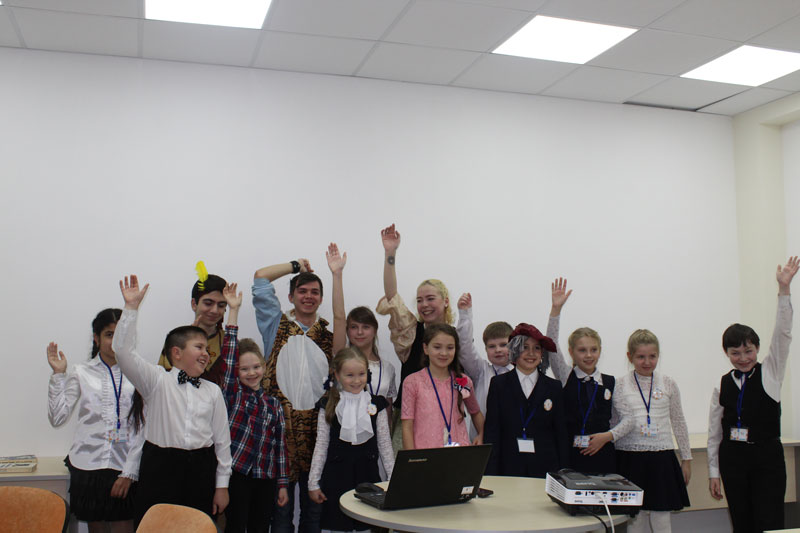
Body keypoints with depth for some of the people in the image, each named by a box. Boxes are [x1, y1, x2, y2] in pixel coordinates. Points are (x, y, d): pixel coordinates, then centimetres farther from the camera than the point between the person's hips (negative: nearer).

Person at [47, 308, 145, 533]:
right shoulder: (81, 373, 7)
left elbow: (142, 429, 0)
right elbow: (57, 418, 0)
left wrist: (129, 472, -5)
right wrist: (58, 375, -5)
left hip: (123, 468, -1)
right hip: (87, 466, 1)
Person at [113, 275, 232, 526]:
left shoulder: (212, 391, 9)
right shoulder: (157, 381, 1)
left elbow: (222, 439, 10)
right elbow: (123, 351, -11)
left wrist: (222, 485, 8)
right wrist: (131, 307, -14)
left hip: (201, 470, 3)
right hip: (161, 467, -3)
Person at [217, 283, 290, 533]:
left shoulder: (274, 405, 8)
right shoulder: (232, 394, 0)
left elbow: (280, 445, 9)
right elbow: (228, 355, -9)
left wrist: (282, 483, 7)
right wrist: (234, 311, -13)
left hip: (266, 478, 3)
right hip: (236, 474, -3)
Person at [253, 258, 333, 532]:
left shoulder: (329, 334, 13)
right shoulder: (277, 326, 9)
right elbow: (260, 277, 6)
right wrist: (296, 266, 14)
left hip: (317, 427, 2)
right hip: (281, 424, -1)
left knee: (314, 508, 8)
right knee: (281, 505, 3)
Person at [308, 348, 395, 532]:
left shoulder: (376, 404, 2)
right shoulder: (329, 406, 0)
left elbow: (385, 444, 7)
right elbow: (321, 446, 3)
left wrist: (394, 478, 5)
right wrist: (313, 483, 1)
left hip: (368, 474, 1)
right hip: (337, 475, -1)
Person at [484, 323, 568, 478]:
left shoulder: (553, 387, 8)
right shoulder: (498, 384, 4)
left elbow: (561, 432, 8)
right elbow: (492, 431, 0)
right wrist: (491, 475, -6)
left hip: (545, 469, 1)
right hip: (509, 468, -1)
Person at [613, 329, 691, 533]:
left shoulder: (668, 384, 5)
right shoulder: (620, 385, 0)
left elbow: (678, 423, 11)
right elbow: (627, 421, -5)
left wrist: (686, 458, 12)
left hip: (661, 457, 1)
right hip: (630, 458, -1)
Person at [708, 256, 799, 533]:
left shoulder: (770, 372, 2)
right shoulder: (722, 385, 5)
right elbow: (714, 431, 8)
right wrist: (713, 472, 6)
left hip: (767, 458, -2)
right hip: (733, 459, 2)